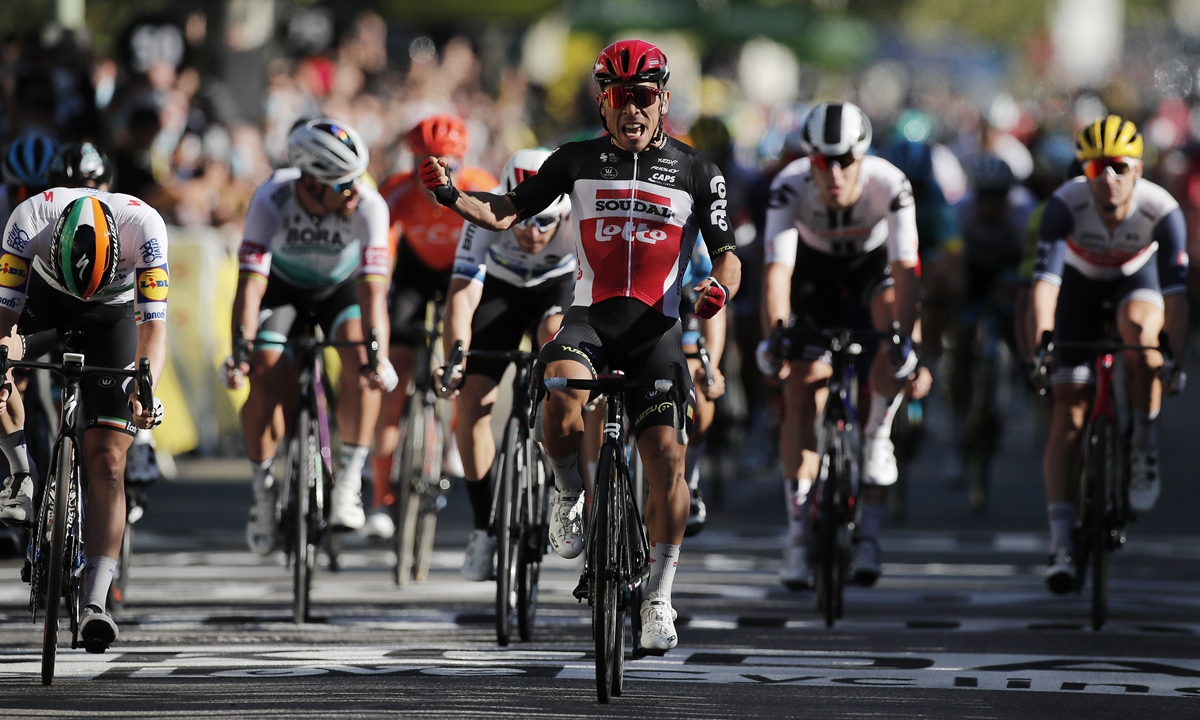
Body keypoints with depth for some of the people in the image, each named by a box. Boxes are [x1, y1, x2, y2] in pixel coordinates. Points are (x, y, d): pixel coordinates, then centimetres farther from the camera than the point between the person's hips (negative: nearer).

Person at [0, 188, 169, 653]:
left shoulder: (143, 226, -37)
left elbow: (154, 325, -38)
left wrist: (144, 391, -54)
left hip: (113, 314, -2)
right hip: (44, 300, 2)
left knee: (106, 462, -13)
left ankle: (95, 604, -15)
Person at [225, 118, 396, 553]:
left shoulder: (368, 206, -34)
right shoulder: (272, 202, -35)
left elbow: (373, 288, -38)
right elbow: (251, 282, -39)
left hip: (341, 285, 0)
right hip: (282, 285, 0)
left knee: (361, 367, -26)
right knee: (267, 381, -17)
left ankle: (349, 481, -17)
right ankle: (263, 493, 2)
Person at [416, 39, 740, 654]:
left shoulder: (696, 172, 5)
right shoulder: (576, 161, 6)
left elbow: (727, 254, 5)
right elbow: (506, 214, 9)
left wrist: (719, 287, -19)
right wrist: (450, 195, -10)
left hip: (656, 327, 0)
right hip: (588, 319, 0)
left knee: (666, 459, -11)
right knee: (563, 399, -34)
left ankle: (658, 601, 3)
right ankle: (571, 497, -2)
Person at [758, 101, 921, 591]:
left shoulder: (889, 185, -33)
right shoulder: (790, 187, -32)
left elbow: (905, 268, -38)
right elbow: (778, 269, -38)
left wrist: (904, 338, -50)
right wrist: (774, 337, -52)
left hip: (873, 265, 0)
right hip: (815, 270, 0)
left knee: (892, 314, -33)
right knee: (802, 390, -12)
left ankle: (877, 437, -11)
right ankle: (798, 536, -8)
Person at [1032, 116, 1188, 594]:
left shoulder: (1161, 210, -32)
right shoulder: (1066, 204, -32)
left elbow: (1176, 290, -35)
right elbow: (1046, 277, -39)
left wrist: (1178, 360, -44)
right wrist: (1040, 341, -52)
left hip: (1135, 280, 0)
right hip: (1080, 286, 0)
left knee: (1139, 325, -37)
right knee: (1068, 413, -9)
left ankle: (1144, 446, -16)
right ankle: (1061, 544, -9)